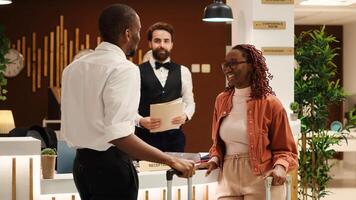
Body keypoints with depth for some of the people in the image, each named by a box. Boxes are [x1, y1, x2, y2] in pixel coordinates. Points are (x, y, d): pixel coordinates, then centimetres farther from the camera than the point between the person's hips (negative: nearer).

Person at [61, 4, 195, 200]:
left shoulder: (73, 67, 9)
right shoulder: (123, 68, -16)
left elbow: (68, 126, 14)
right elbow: (118, 135, -26)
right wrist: (171, 160, -24)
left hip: (81, 162, 8)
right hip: (110, 165, -8)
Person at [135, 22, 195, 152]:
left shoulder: (183, 72, 10)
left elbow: (189, 102, 13)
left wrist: (185, 115, -9)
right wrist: (141, 121, -20)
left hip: (174, 137, 3)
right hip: (146, 137, -2)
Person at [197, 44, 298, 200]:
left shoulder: (270, 104, -7)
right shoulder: (221, 100, 8)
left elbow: (285, 149, -2)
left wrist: (280, 167, -21)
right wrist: (214, 160, 1)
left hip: (261, 182, -4)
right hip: (228, 180, 4)